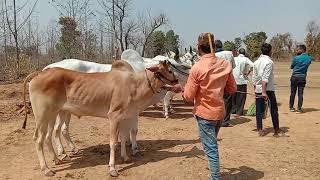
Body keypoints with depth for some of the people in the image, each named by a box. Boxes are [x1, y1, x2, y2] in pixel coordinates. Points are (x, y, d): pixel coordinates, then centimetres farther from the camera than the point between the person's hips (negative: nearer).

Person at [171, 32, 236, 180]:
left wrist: (181, 88, 5)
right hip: (220, 112, 6)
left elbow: (189, 97, -13)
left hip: (204, 113, -6)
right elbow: (232, 89, 6)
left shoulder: (197, 68, -18)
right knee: (212, 144, 26)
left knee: (211, 149, 4)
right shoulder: (225, 64, -4)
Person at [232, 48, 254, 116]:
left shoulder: (234, 59, 2)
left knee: (234, 95, 14)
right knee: (241, 96, 5)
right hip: (242, 80, -2)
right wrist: (248, 72, -7)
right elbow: (252, 65, -19)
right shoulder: (246, 59, -4)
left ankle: (233, 109, 20)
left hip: (234, 80, 2)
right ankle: (239, 111, 6)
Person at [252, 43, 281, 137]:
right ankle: (276, 129, 18)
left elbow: (254, 77, 10)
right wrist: (264, 91, -22)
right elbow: (265, 78, -19)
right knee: (274, 110, 9)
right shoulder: (269, 61, -11)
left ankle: (260, 130, 5)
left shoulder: (256, 62, 8)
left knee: (259, 110, 6)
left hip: (258, 89, 5)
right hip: (268, 89, -5)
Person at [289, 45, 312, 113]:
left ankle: (291, 107, 15)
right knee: (300, 93, 5)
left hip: (295, 77, -3)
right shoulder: (309, 58, 1)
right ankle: (299, 108, 6)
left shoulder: (296, 58, -12)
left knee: (293, 93, 7)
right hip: (303, 77, 3)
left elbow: (292, 67, 0)